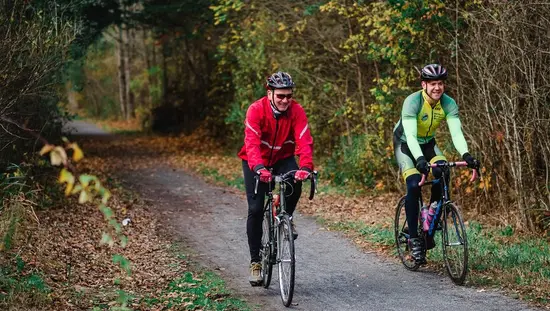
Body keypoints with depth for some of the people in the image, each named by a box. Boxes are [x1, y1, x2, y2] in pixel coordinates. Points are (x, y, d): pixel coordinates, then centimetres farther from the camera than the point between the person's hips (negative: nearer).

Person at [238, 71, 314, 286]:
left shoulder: (296, 111, -19)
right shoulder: (256, 110, -25)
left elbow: (304, 141, -29)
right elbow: (251, 143, -35)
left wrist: (305, 167, -47)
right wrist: (259, 168, -53)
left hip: (283, 158, 2)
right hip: (257, 162, -1)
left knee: (295, 185, -30)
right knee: (255, 209, -9)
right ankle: (256, 261, 2)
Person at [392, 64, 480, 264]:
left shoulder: (449, 104, -19)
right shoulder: (412, 102, -30)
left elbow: (456, 132, -29)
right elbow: (410, 135, -40)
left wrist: (465, 154, -48)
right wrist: (419, 159, -56)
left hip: (428, 144, 4)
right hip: (405, 145, -4)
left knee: (442, 177, -22)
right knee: (414, 185, -23)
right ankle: (414, 238, -14)